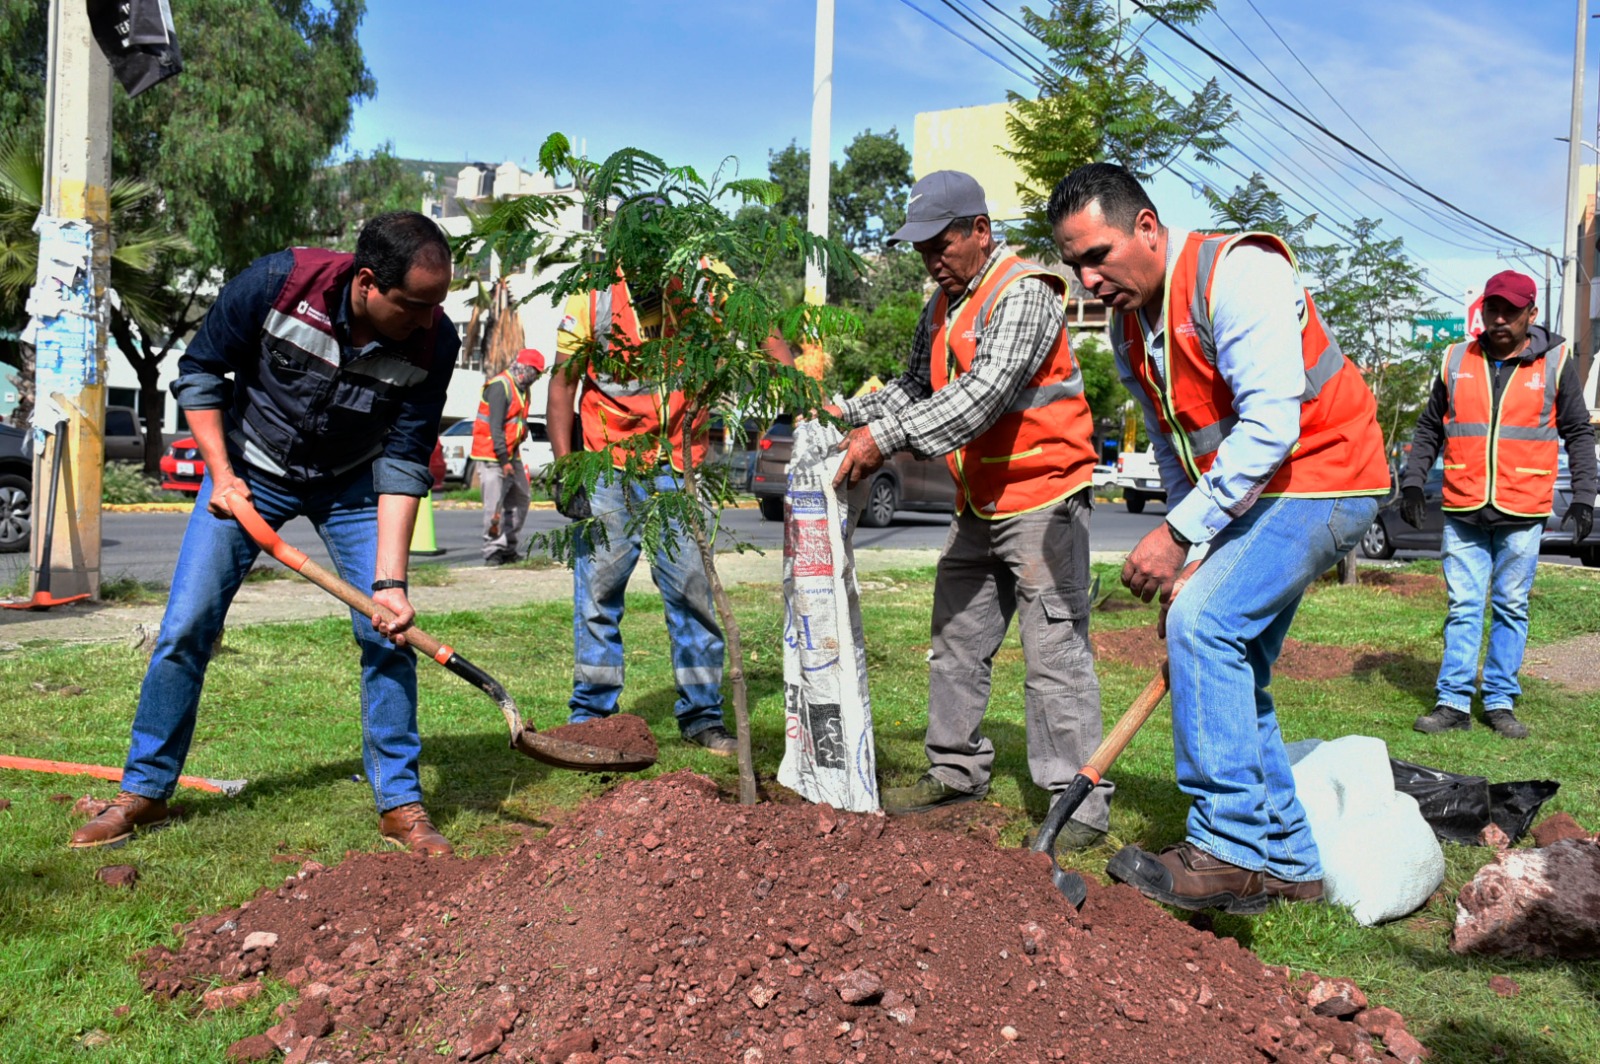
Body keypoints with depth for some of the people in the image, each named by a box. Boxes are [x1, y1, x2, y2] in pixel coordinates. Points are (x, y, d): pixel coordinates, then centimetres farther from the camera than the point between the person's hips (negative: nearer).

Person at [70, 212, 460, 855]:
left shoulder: (433, 341, -24)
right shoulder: (280, 282, -28)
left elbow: (405, 462, -21)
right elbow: (199, 371, -12)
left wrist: (390, 580, -28)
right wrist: (221, 474, -19)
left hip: (352, 484, 1)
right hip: (250, 471, 0)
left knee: (389, 634, -8)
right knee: (185, 628, -2)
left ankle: (400, 805, 4)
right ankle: (143, 791, 16)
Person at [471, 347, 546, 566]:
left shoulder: (521, 389, 14)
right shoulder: (500, 386, -16)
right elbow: (495, 426, -21)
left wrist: (512, 457, 8)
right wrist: (504, 460, -23)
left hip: (511, 454, 10)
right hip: (493, 456, -10)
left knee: (521, 499, 12)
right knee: (495, 506, -8)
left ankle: (507, 548, 17)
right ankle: (492, 552, -2)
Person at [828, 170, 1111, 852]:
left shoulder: (1025, 293, -16)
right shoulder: (943, 304, 13)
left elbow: (985, 393, -28)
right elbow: (916, 385, 18)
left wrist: (886, 438, -32)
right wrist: (852, 414, 0)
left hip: (1042, 496, -9)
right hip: (978, 505, 9)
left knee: (1055, 653, -8)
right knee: (955, 642, 13)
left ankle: (1079, 802, -1)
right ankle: (956, 770, 27)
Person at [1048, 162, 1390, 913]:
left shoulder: (1235, 272, -21)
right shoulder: (1129, 327, 6)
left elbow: (1270, 426, -29)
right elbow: (1178, 460, 12)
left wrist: (1179, 535, -28)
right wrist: (1187, 566, 6)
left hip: (1321, 479, -9)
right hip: (1242, 493, 9)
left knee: (1204, 625, -22)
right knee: (1229, 670, 8)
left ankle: (1232, 850, -16)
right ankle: (1287, 860, 20)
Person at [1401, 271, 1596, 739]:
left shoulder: (1555, 363, 2)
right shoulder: (1456, 361, 7)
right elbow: (1429, 428, 13)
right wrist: (1412, 482, 5)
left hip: (1522, 514, -1)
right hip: (1463, 512, 1)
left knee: (1511, 609, 7)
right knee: (1463, 608, 3)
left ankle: (1500, 701, 15)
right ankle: (1453, 702, 6)